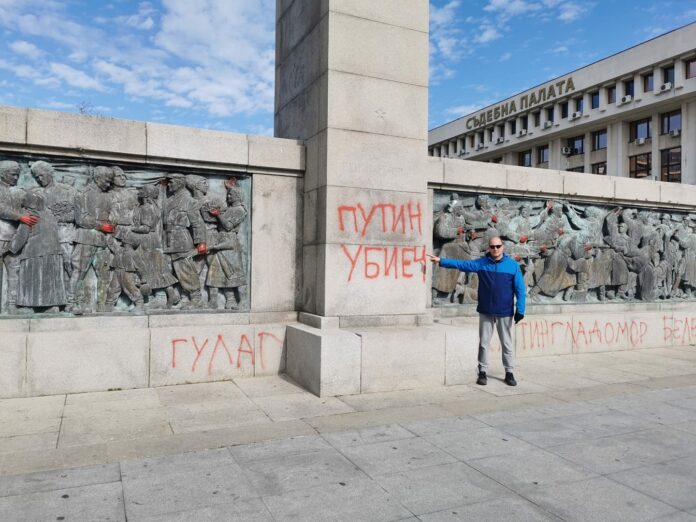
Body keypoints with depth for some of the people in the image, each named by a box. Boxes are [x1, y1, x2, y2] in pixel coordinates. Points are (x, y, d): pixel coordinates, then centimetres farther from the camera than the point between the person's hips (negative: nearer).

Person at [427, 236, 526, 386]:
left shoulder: (513, 265, -3)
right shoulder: (481, 263, 2)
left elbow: (520, 289, -3)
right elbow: (461, 264, -1)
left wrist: (520, 310, -9)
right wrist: (441, 261, -9)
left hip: (505, 313, -1)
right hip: (486, 312, 1)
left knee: (507, 344, 8)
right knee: (483, 343, 7)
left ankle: (509, 373, 19)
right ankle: (482, 372, 17)